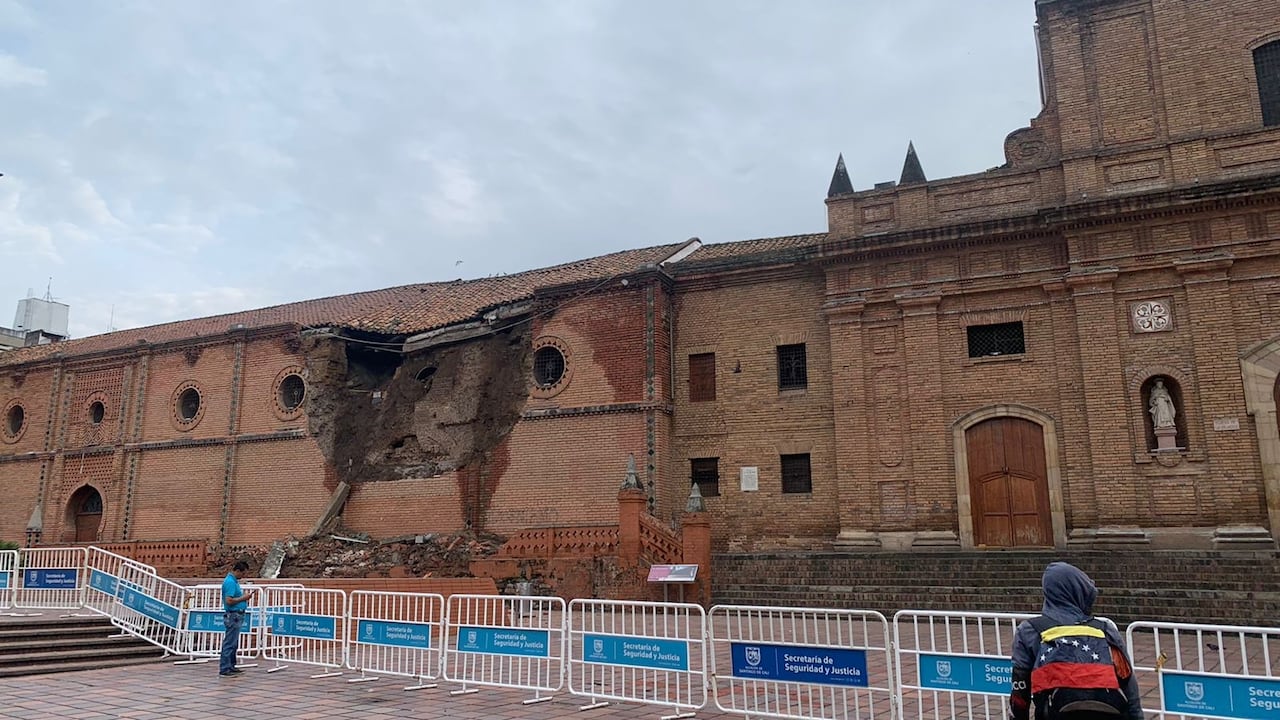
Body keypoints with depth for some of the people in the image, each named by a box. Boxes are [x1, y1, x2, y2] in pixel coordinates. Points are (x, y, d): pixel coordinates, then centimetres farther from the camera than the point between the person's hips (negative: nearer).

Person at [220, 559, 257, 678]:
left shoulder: (234, 581, 13)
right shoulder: (230, 582, -19)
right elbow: (229, 601, -25)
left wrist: (245, 595, 9)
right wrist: (243, 598, -16)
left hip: (237, 616, 11)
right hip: (233, 616, -11)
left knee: (234, 644, 16)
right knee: (229, 644, -6)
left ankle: (231, 667, 23)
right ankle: (224, 669, -2)